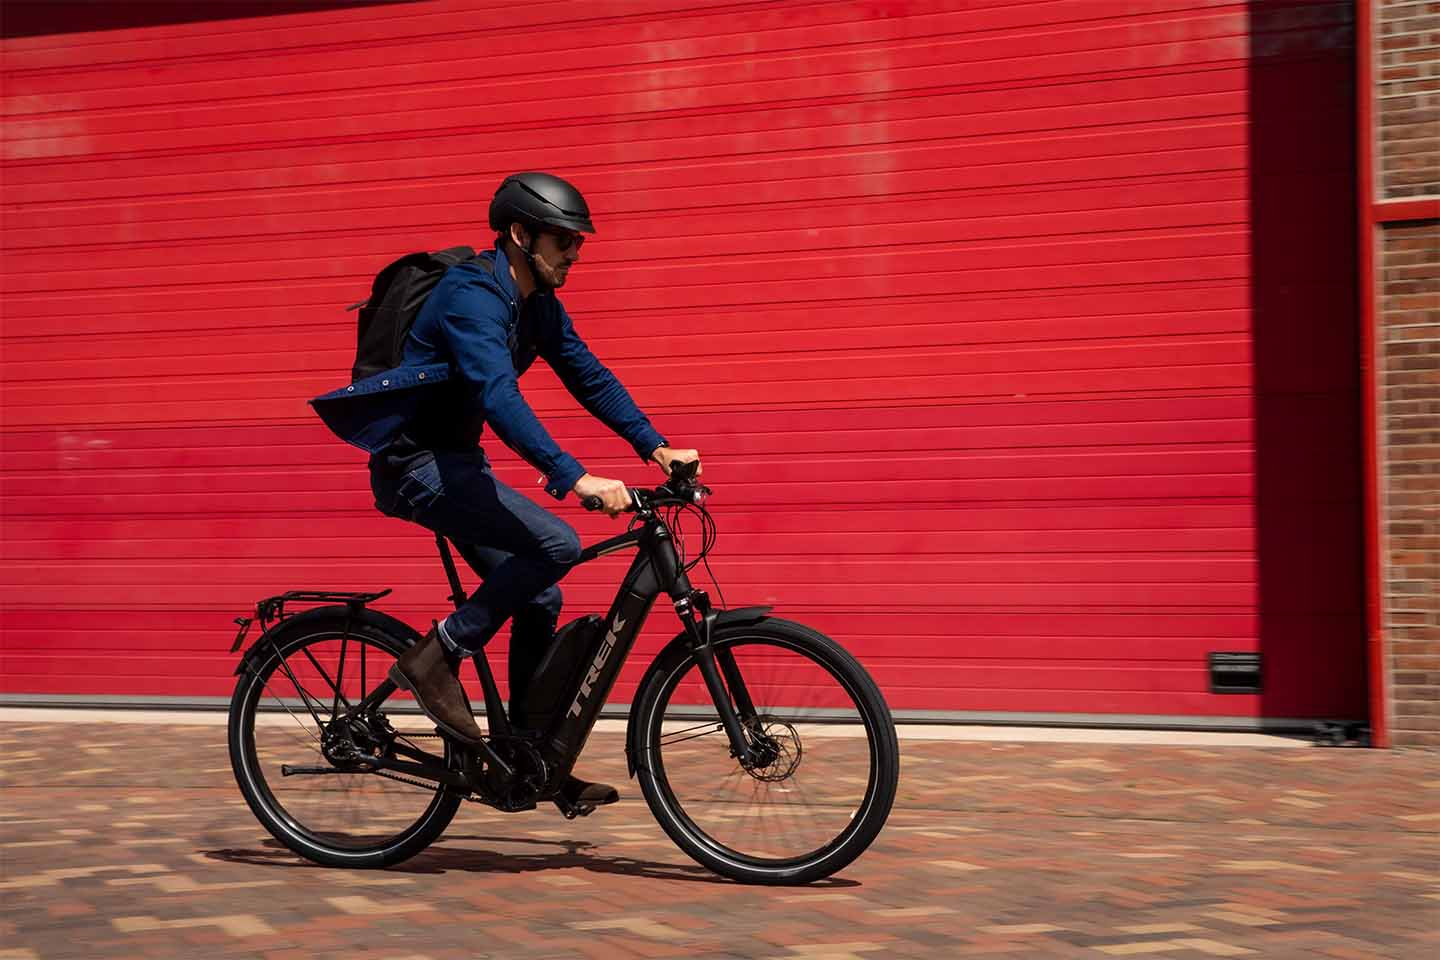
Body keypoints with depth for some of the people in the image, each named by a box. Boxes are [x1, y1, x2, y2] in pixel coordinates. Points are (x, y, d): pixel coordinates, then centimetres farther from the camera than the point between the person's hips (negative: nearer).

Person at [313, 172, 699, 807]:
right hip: (414, 463, -9)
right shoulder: (473, 294, -22)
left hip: (454, 461, 9)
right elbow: (499, 397, -34)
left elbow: (590, 378, 11)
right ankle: (437, 658, -12)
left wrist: (657, 448, 0)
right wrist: (574, 479, -41)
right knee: (556, 544, -23)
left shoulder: (538, 304, 7)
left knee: (539, 600, 5)